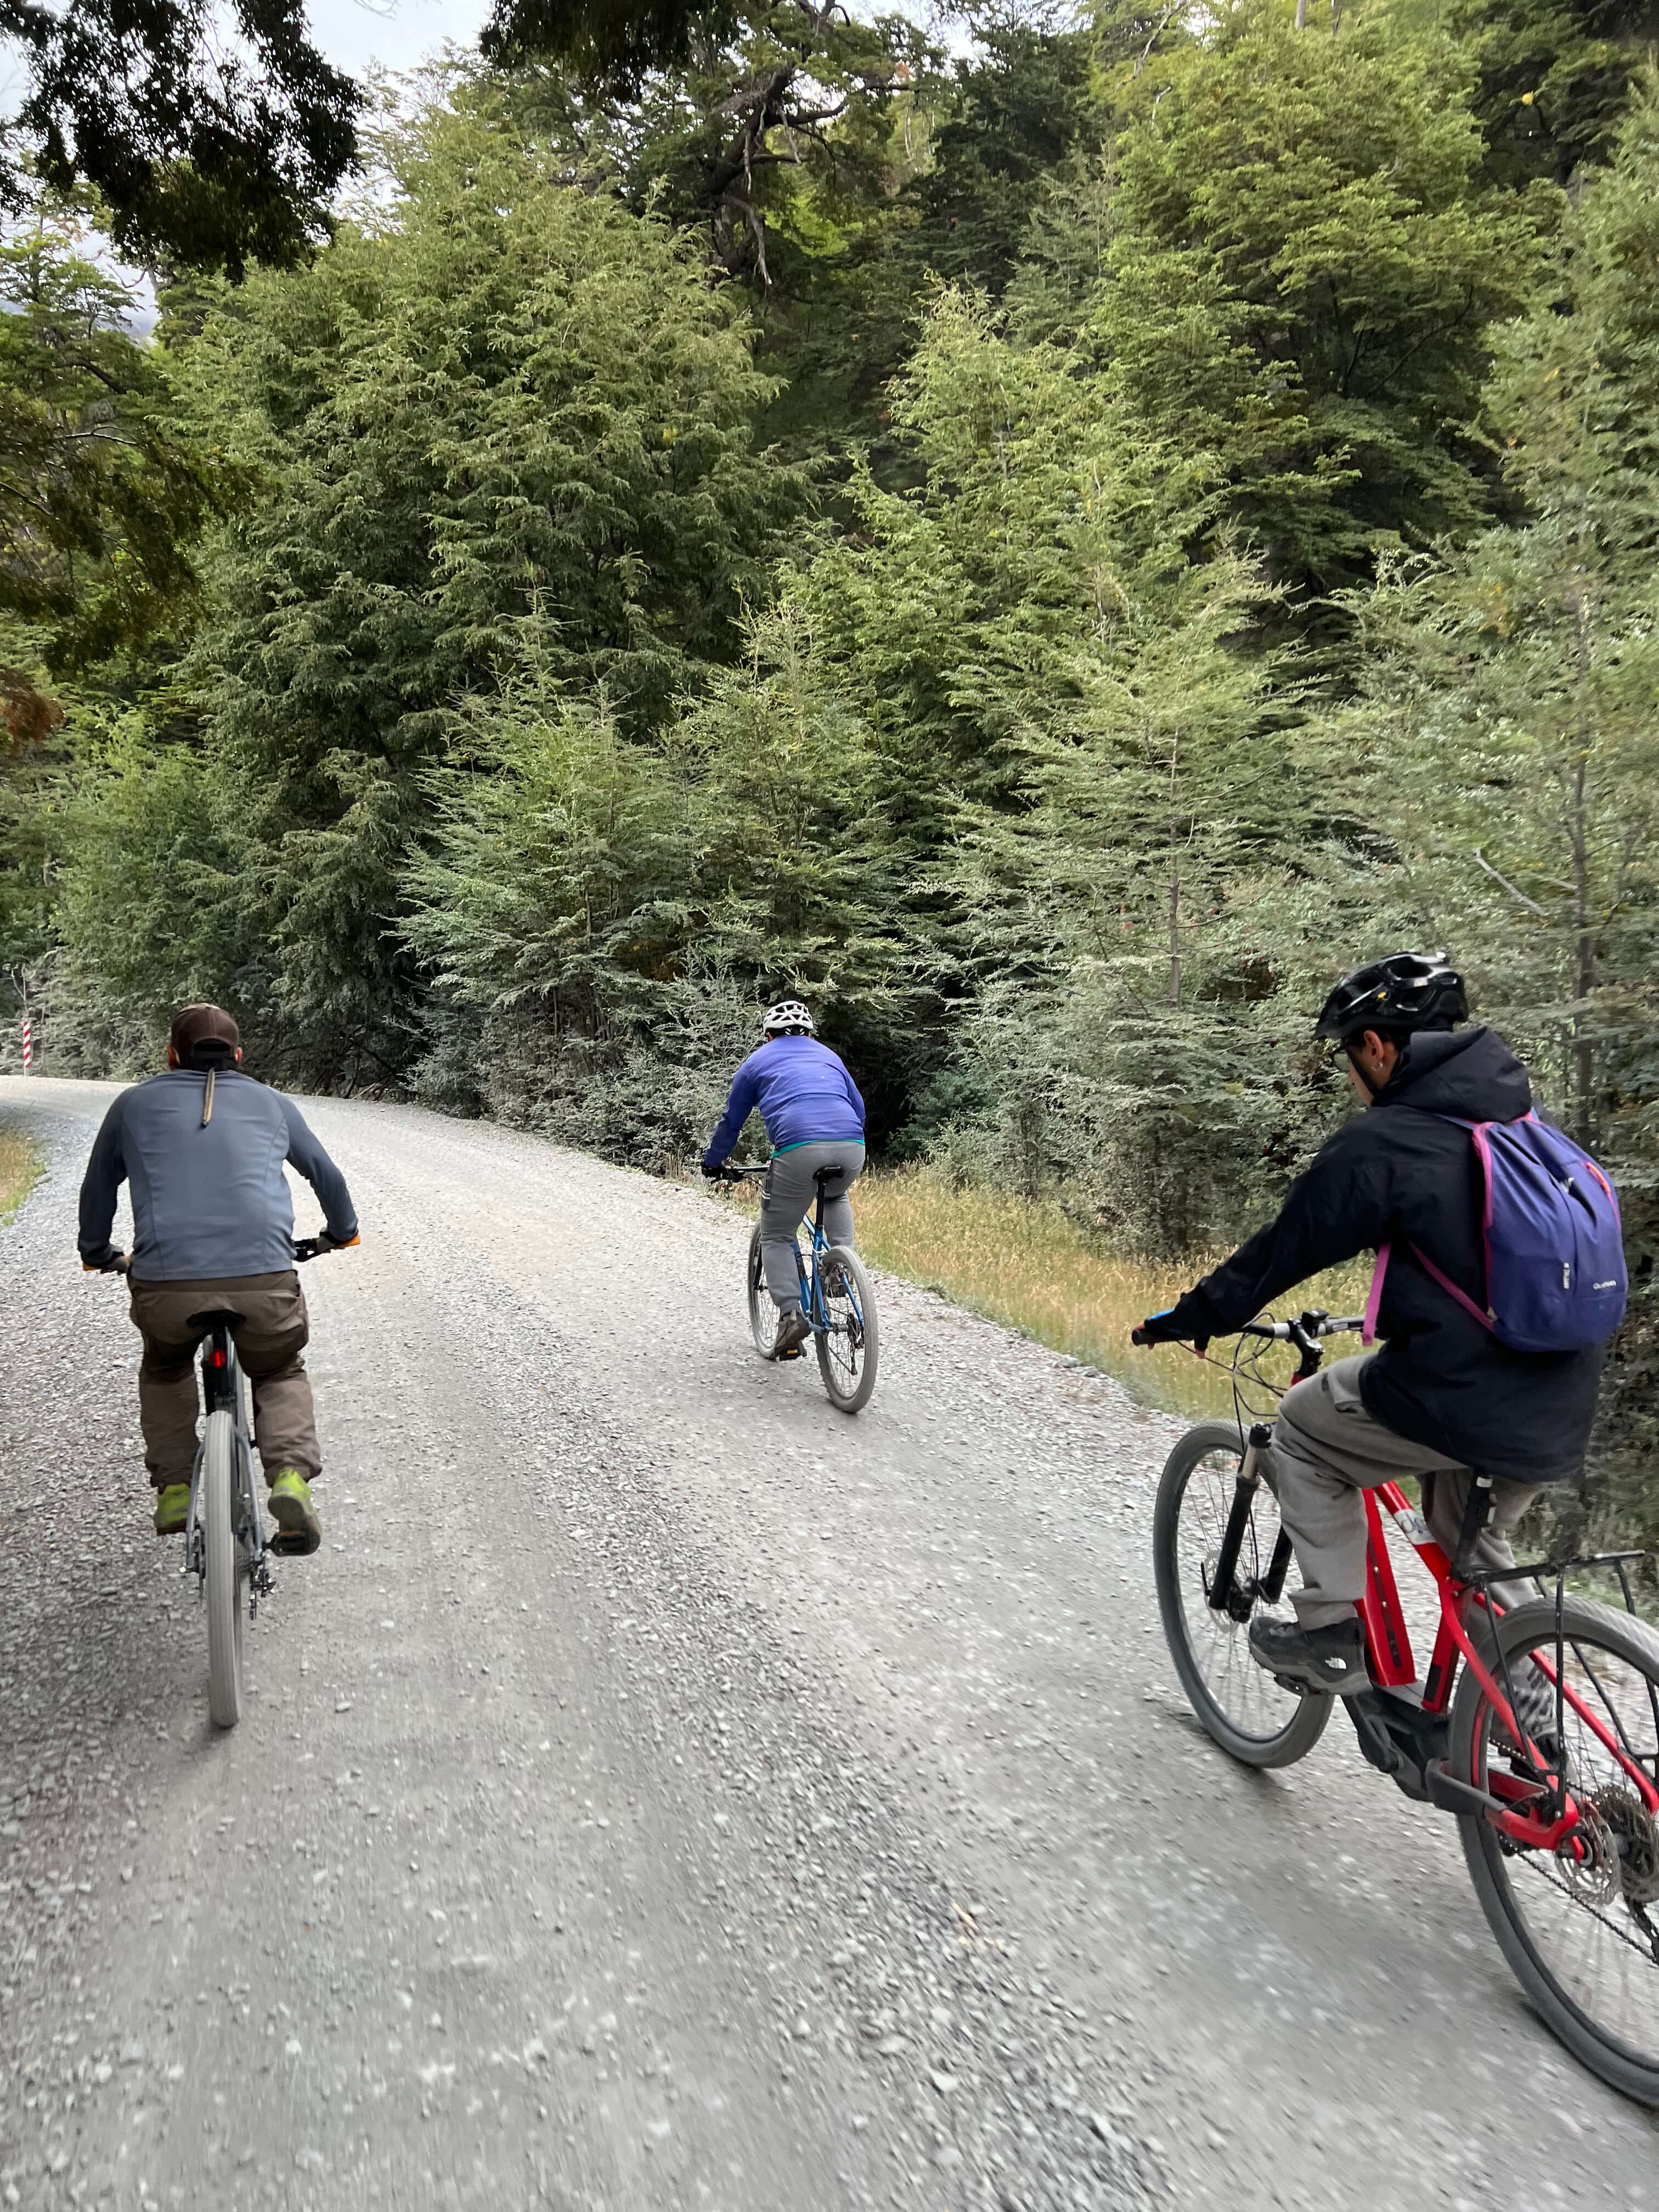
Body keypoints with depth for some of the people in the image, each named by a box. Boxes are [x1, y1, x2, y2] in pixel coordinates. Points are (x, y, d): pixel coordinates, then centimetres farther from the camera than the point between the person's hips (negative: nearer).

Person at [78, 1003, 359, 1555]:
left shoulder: (134, 1103, 20)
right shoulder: (272, 1103, 22)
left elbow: (98, 1189, 32)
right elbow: (326, 1174, 35)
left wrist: (98, 1253, 50)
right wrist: (342, 1232, 53)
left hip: (165, 1283, 0)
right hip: (265, 1281, 0)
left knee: (165, 1369, 33)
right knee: (281, 1372, 27)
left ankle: (174, 1489, 23)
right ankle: (292, 1475, 3)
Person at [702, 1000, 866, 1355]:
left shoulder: (759, 1061, 23)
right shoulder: (828, 1056, 32)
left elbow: (731, 1122, 30)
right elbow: (859, 1111, 38)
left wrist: (713, 1162, 46)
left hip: (799, 1149, -3)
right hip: (851, 1148, 3)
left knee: (776, 1236, 13)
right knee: (836, 1196, 37)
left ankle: (791, 1314, -4)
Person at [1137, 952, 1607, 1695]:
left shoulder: (1381, 1142, -11)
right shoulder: (1525, 1122, 12)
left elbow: (1286, 1247, -4)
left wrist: (1192, 1316, 10)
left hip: (1457, 1404, -7)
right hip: (1560, 1418, 8)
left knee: (1303, 1425, 17)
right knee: (1475, 1546, 30)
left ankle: (1332, 1632, 16)